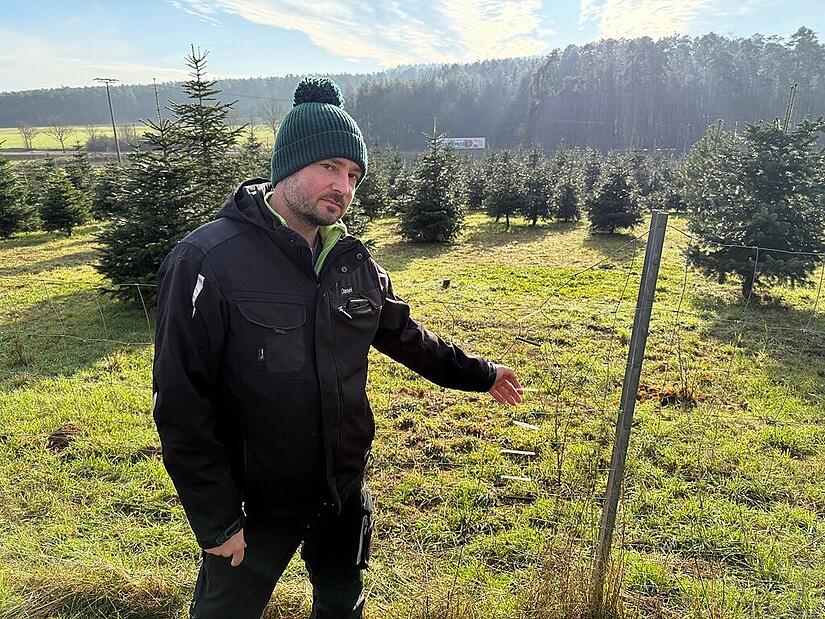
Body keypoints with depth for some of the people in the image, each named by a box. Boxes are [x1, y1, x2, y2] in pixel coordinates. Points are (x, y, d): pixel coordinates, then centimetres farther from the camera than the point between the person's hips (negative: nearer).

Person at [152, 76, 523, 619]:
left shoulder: (355, 262, -3)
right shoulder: (207, 262, -21)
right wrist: (217, 521, -16)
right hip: (255, 507, -5)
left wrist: (480, 374, 17)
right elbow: (182, 407, -19)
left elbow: (405, 335, 12)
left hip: (345, 492, 5)